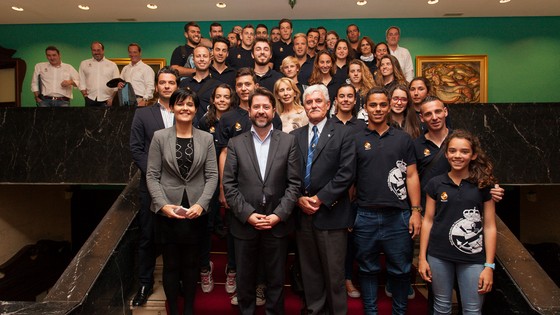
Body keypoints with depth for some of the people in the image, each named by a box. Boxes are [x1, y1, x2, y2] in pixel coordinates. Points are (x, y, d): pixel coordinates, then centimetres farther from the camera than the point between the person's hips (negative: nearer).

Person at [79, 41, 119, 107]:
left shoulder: (112, 65, 11)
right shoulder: (84, 64, 16)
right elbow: (82, 82, 13)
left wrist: (112, 99, -4)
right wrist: (85, 95, 1)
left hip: (106, 101, -1)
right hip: (90, 100, 1)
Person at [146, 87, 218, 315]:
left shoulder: (206, 139, 2)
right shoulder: (159, 137, 0)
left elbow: (212, 175, -1)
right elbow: (152, 175, -2)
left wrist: (201, 204, -13)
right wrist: (163, 204, -15)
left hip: (196, 211, 1)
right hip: (167, 211, -1)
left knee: (191, 264, 13)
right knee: (171, 265, 11)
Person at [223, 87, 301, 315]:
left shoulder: (288, 142, 1)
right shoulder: (236, 144, 3)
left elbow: (294, 183, -2)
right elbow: (229, 185, -2)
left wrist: (278, 214, -11)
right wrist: (248, 214, -12)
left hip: (278, 224, 0)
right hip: (245, 224, 1)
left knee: (276, 281, 14)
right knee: (245, 280, 15)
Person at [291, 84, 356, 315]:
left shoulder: (342, 134, 0)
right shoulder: (294, 136, 11)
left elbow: (346, 173, -10)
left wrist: (320, 199, -13)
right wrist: (299, 198, -7)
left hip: (331, 213, -3)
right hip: (302, 213, 4)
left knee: (334, 272, 6)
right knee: (309, 270, 14)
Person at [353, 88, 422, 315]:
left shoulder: (403, 138, 7)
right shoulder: (356, 140, 4)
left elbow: (411, 176, 5)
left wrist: (416, 211, -3)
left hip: (398, 216, 1)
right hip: (365, 217, 0)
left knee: (400, 270, 10)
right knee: (368, 269, 12)